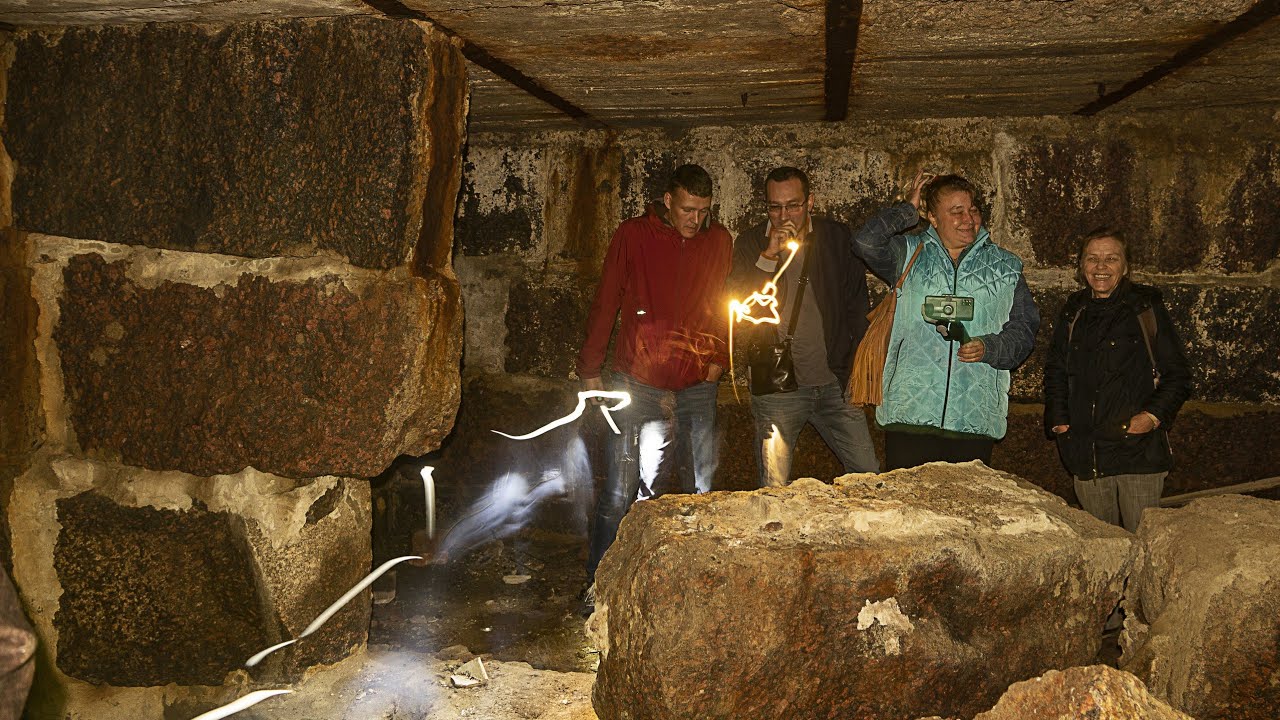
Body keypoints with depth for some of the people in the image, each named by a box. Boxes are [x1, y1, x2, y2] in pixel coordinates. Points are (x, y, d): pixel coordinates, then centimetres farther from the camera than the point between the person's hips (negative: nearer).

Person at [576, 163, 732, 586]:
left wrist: (718, 358, 5)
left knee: (703, 494, 7)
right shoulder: (633, 235, -1)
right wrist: (590, 370, 3)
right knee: (620, 494, 0)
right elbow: (605, 304, 3)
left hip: (697, 389, 3)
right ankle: (598, 584, 13)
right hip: (639, 387, -2)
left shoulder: (719, 242, 6)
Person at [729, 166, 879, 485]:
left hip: (834, 383, 1)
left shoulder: (837, 237, 4)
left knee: (870, 476, 4)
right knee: (775, 492, 2)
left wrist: (856, 368, 4)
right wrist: (769, 255, -18)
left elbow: (857, 305, 9)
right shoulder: (751, 243, 1)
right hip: (776, 385, -1)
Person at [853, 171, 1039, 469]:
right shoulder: (910, 254, 12)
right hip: (911, 410, -1)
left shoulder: (1004, 267, 15)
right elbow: (867, 240, -7)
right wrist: (908, 209, 6)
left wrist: (989, 347, -9)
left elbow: (1024, 330, 12)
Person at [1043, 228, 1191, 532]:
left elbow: (1177, 374, 2)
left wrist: (1154, 415, -13)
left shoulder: (1147, 309, 1)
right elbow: (1055, 373, 20)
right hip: (1086, 455, 4)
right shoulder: (1073, 314, 12)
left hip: (1139, 450, -3)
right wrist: (1059, 420, 6)